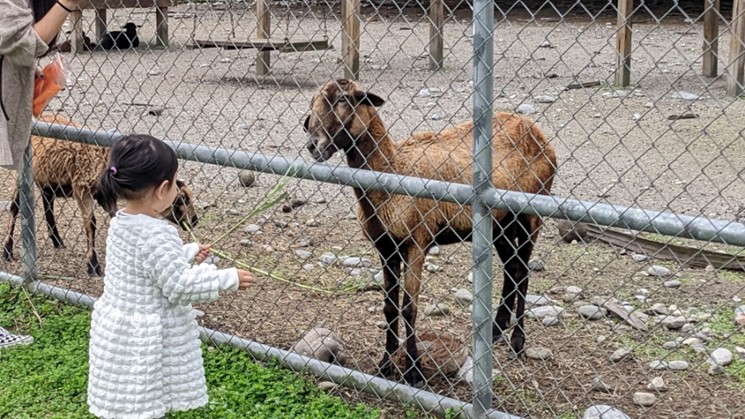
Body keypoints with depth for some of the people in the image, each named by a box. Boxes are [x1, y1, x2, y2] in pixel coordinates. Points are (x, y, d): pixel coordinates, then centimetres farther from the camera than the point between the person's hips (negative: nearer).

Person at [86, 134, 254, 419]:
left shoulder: (120, 222, 2)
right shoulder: (157, 235, -26)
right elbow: (180, 285, -24)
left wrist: (189, 253, 25)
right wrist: (228, 279, -14)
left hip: (116, 329, 9)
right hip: (145, 341, -9)